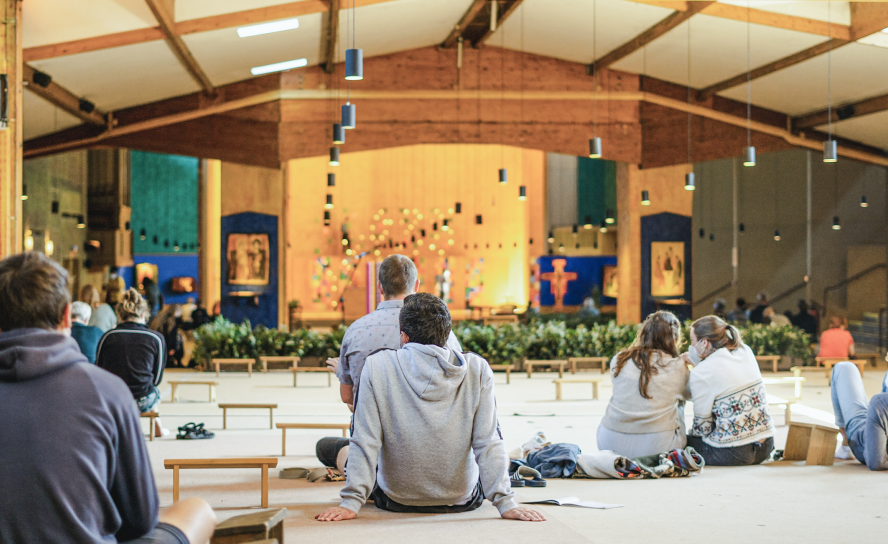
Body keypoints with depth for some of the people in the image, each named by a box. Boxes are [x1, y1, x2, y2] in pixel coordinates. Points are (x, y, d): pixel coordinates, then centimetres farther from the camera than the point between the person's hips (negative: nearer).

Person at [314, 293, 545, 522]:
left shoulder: (376, 366, -14)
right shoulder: (476, 369, -11)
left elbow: (365, 442, -15)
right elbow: (489, 444, -13)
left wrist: (351, 503, -11)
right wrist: (506, 503, -9)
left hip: (395, 501, -1)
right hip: (462, 501, 1)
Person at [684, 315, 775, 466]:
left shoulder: (700, 374, -15)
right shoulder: (746, 352, 4)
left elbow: (703, 427, -7)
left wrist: (691, 433, 13)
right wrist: (696, 362, 19)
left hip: (732, 455, -7)